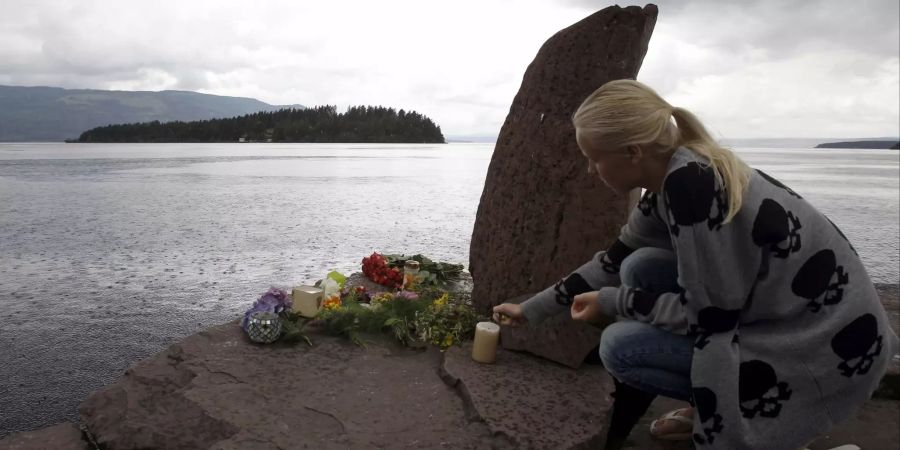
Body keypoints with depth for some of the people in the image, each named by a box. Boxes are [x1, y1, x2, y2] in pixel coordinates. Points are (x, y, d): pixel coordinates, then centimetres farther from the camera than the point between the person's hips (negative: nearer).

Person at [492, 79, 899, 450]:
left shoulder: (690, 184, -26)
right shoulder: (671, 179, 1)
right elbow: (615, 261, 13)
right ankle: (706, 410, 14)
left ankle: (762, 416, 5)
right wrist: (532, 309, 17)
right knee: (641, 269, 5)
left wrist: (613, 302, -7)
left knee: (620, 346, -12)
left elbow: (710, 315, -21)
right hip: (778, 315, 9)